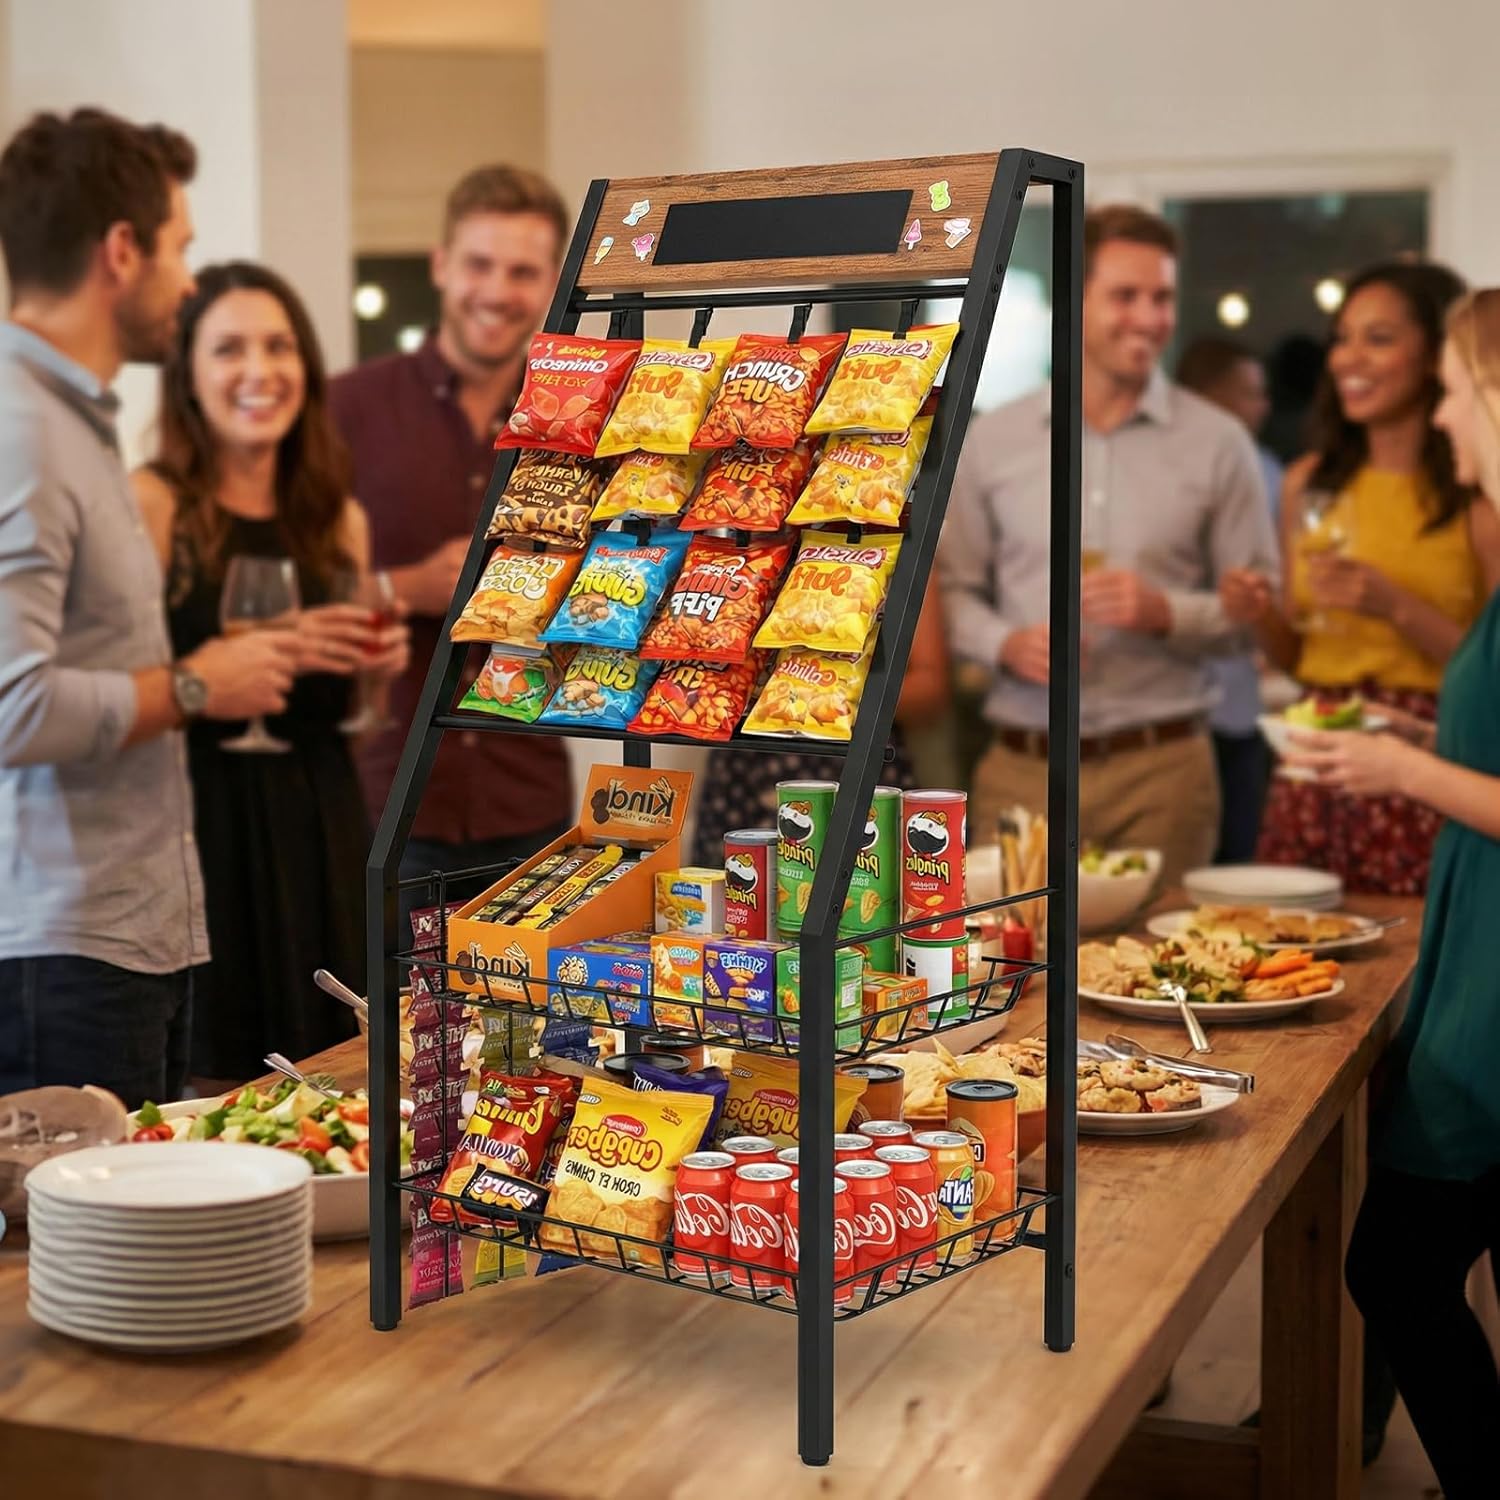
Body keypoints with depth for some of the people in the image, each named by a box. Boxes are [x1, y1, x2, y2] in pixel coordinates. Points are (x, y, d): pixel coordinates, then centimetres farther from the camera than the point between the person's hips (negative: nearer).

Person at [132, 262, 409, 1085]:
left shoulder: (339, 520, 13)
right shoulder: (152, 503, -6)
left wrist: (375, 666, 3)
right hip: (204, 826, -5)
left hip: (321, 831, 6)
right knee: (207, 1087, -3)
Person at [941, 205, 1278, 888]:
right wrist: (1006, 644, -8)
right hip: (1018, 767, 1)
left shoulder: (1218, 443, 4)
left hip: (1160, 763, -1)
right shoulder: (992, 440, 7)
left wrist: (1166, 612, -12)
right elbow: (954, 588, 11)